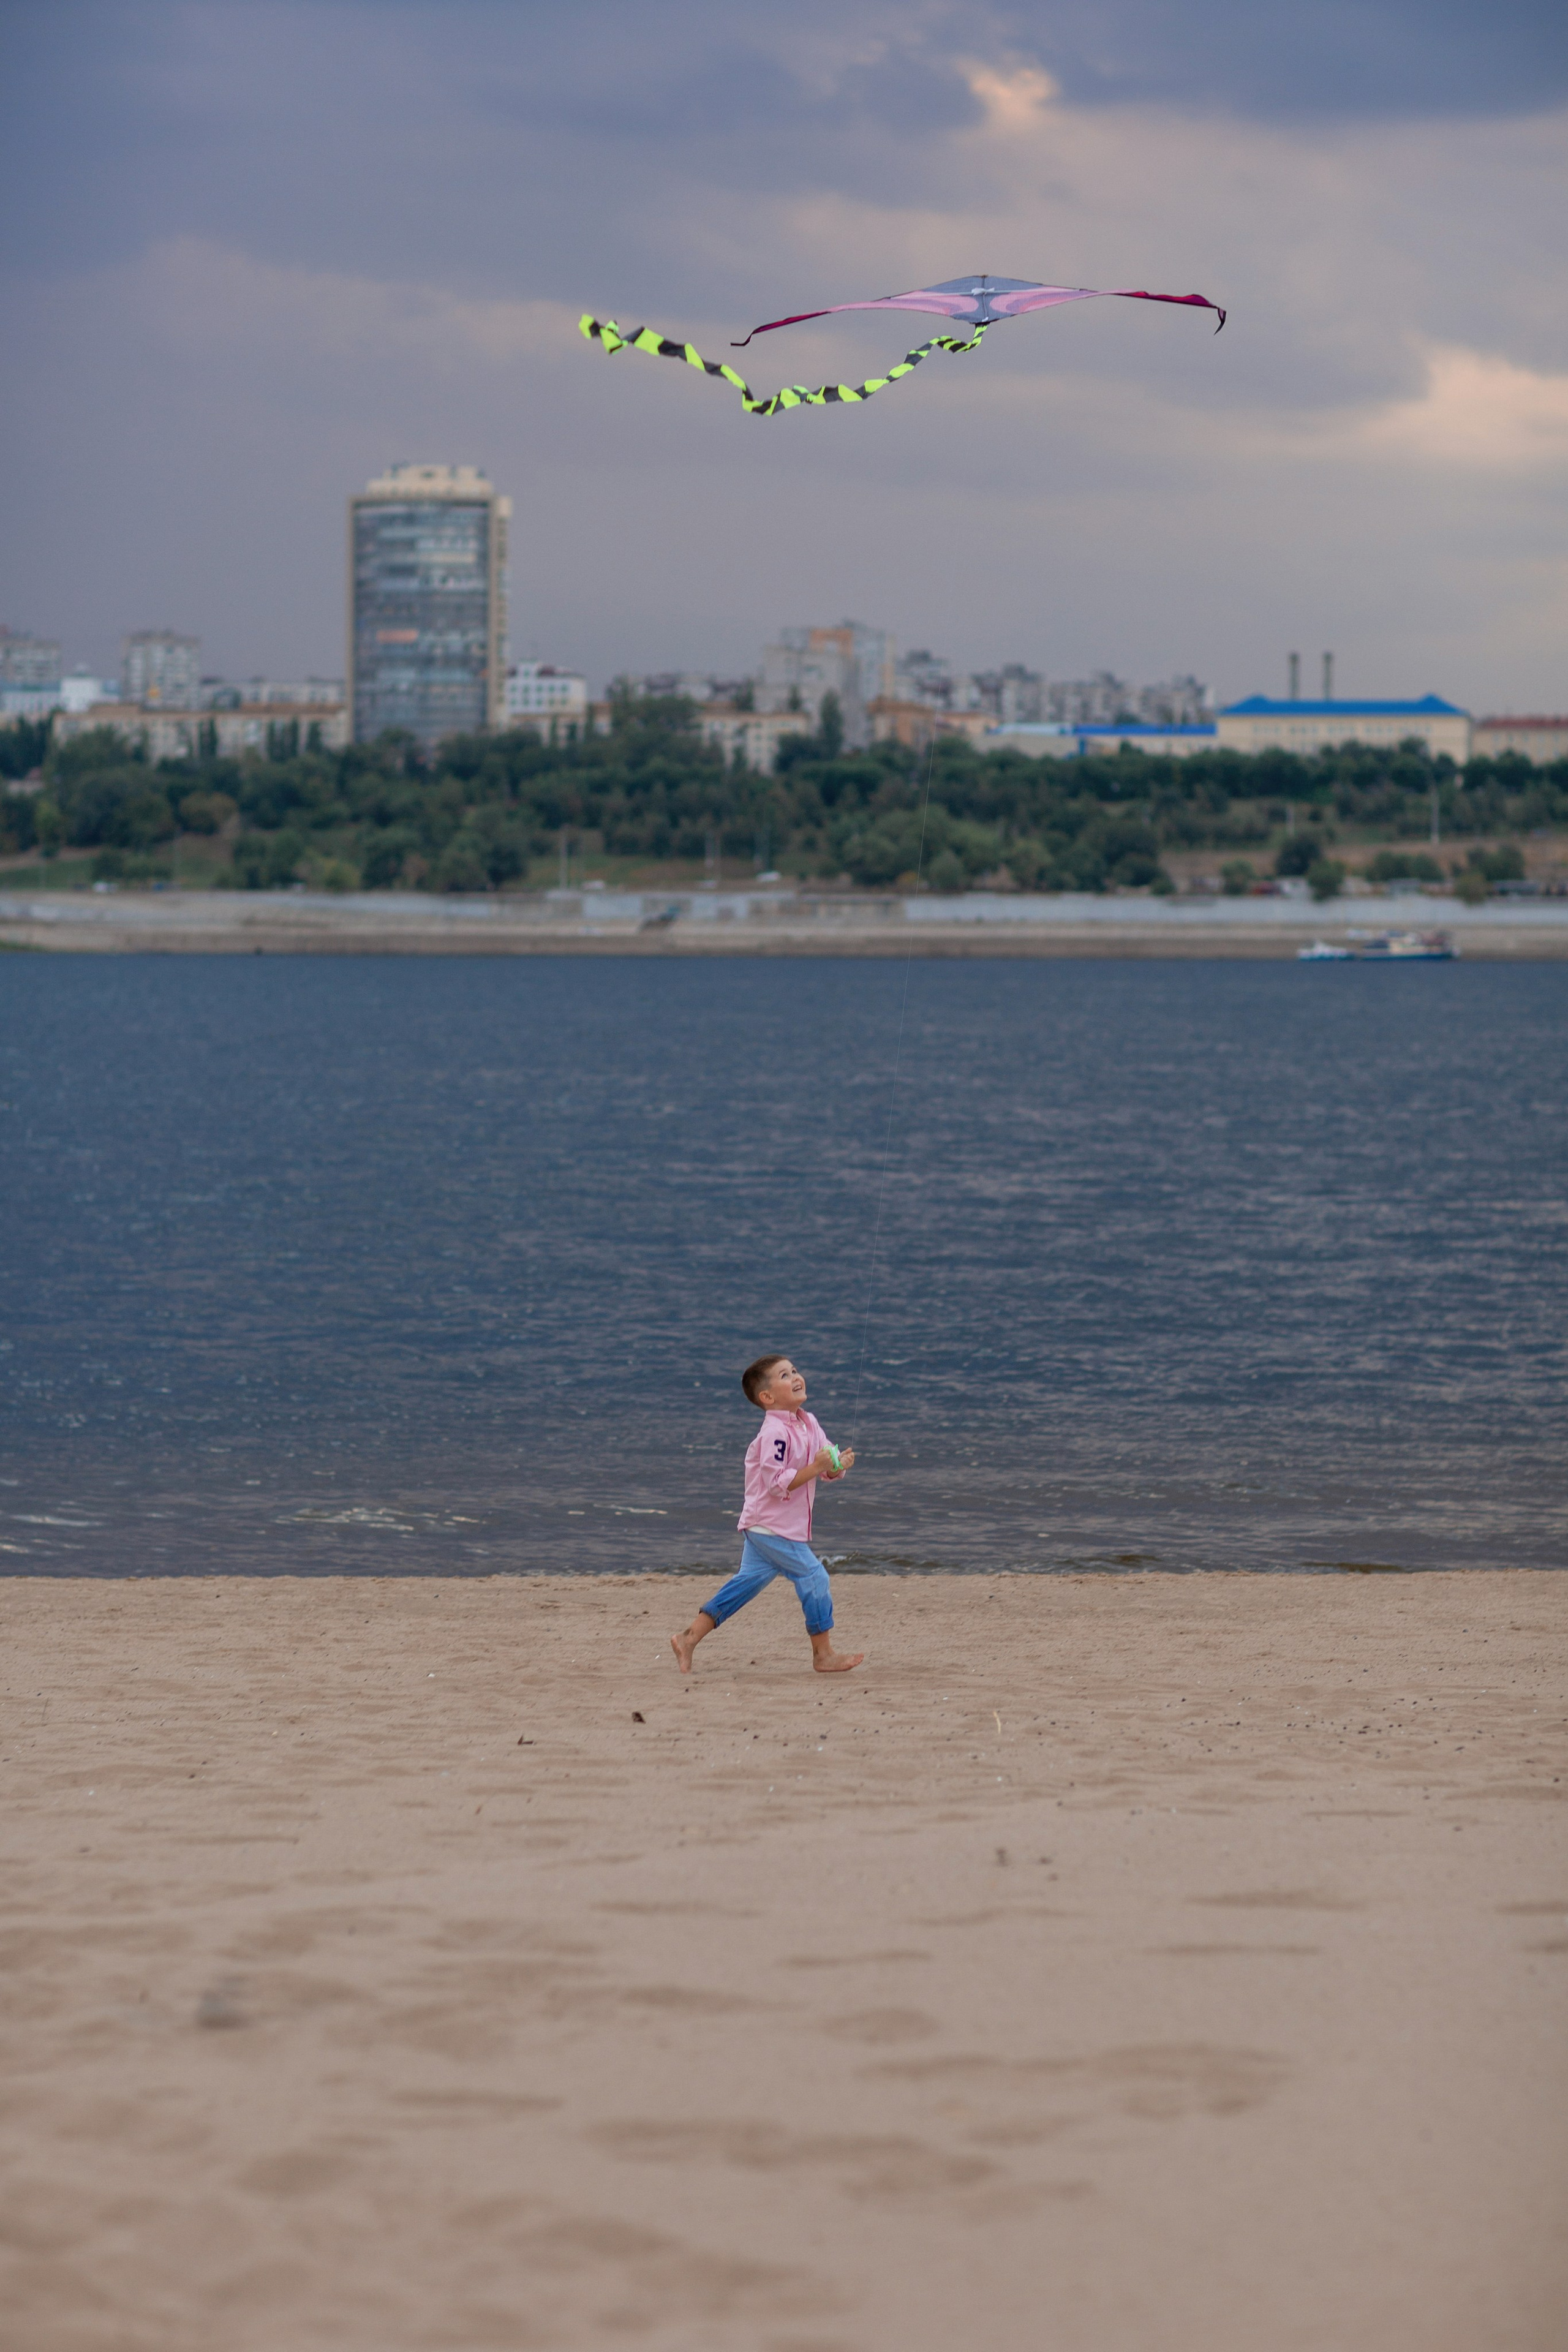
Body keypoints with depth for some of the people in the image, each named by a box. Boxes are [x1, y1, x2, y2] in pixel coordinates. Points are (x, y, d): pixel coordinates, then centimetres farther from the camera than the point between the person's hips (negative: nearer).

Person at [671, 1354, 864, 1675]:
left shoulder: (808, 1424, 9)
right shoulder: (775, 1432, -20)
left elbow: (827, 1469, 11)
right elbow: (777, 1483, -24)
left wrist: (839, 1464, -11)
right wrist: (815, 1468, -27)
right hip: (772, 1527, -10)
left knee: (746, 1583, 13)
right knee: (815, 1578, -6)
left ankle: (689, 1638, 15)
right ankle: (824, 1654, 3)